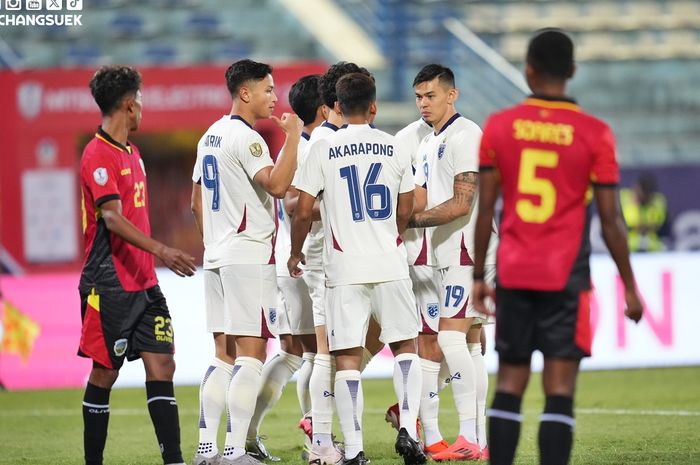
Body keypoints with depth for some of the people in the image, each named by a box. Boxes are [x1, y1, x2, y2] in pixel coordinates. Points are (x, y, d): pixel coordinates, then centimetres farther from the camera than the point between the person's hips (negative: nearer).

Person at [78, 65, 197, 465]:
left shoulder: (131, 152, 16)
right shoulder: (98, 155, -13)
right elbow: (111, 218, -24)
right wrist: (160, 250, -35)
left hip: (143, 283, 8)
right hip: (109, 285, -8)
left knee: (162, 366, 0)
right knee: (105, 373, 0)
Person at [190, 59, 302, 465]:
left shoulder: (211, 137, 16)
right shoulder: (245, 138, -13)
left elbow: (199, 199, 22)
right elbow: (277, 184, -27)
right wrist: (293, 136, -21)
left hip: (218, 257, 9)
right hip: (250, 257, -9)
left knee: (224, 355, 11)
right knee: (252, 353, -8)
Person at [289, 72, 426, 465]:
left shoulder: (323, 150, -3)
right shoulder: (395, 148, 4)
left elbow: (304, 211, -3)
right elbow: (405, 211, 12)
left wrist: (296, 254, 14)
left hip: (345, 269, -2)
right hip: (390, 265, 2)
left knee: (348, 358, 0)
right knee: (405, 347, 16)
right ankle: (408, 429, 2)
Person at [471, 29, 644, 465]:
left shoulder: (499, 127, 1)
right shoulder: (594, 134, -5)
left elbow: (485, 209, 2)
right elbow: (611, 220, -4)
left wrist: (478, 276, 11)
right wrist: (630, 287, 5)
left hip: (513, 276, 3)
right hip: (567, 279, -2)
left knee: (509, 385, 9)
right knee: (560, 391, -3)